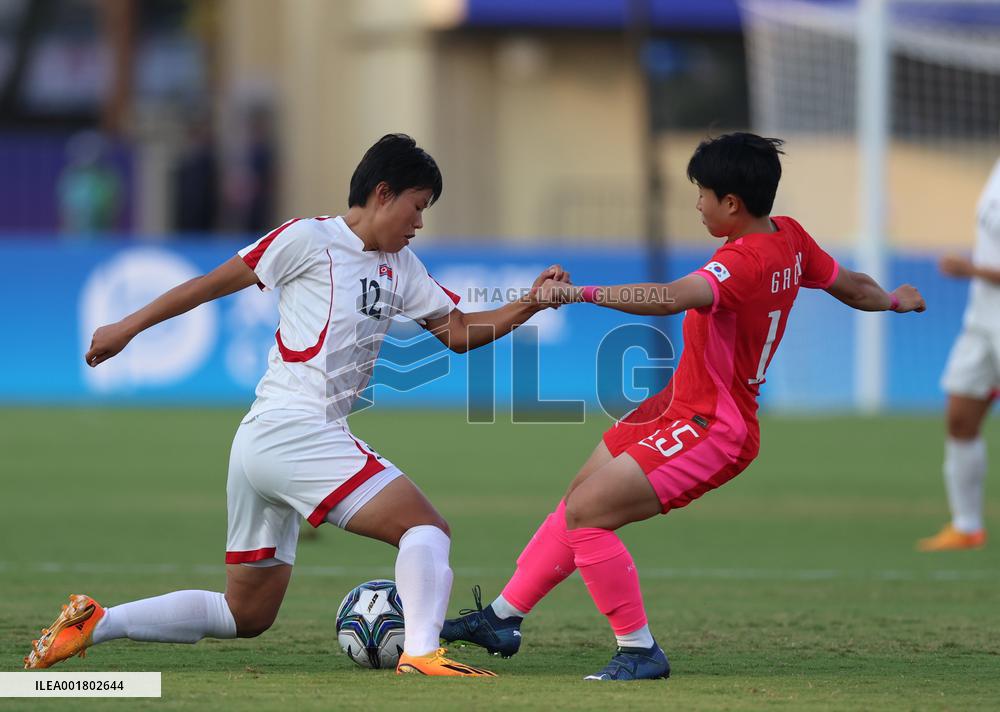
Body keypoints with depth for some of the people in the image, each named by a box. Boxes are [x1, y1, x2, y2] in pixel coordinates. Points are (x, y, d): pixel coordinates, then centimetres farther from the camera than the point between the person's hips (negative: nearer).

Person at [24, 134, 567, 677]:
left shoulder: (400, 266, 19)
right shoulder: (310, 239, -4)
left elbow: (458, 332, 21)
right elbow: (214, 283, 1)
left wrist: (531, 304, 9)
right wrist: (128, 327, 5)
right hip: (295, 431, -9)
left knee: (246, 615, 14)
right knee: (427, 527, -16)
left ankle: (94, 623, 15)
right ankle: (421, 653, -32)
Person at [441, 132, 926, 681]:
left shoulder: (743, 261, -27)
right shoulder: (790, 239, 2)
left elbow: (670, 298, -44)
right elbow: (853, 286, 19)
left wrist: (582, 293, -49)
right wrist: (895, 302, 40)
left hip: (710, 431, -11)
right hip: (683, 405, 11)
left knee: (586, 513, -15)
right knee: (579, 501, 14)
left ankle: (640, 652, -7)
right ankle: (503, 618, 23)